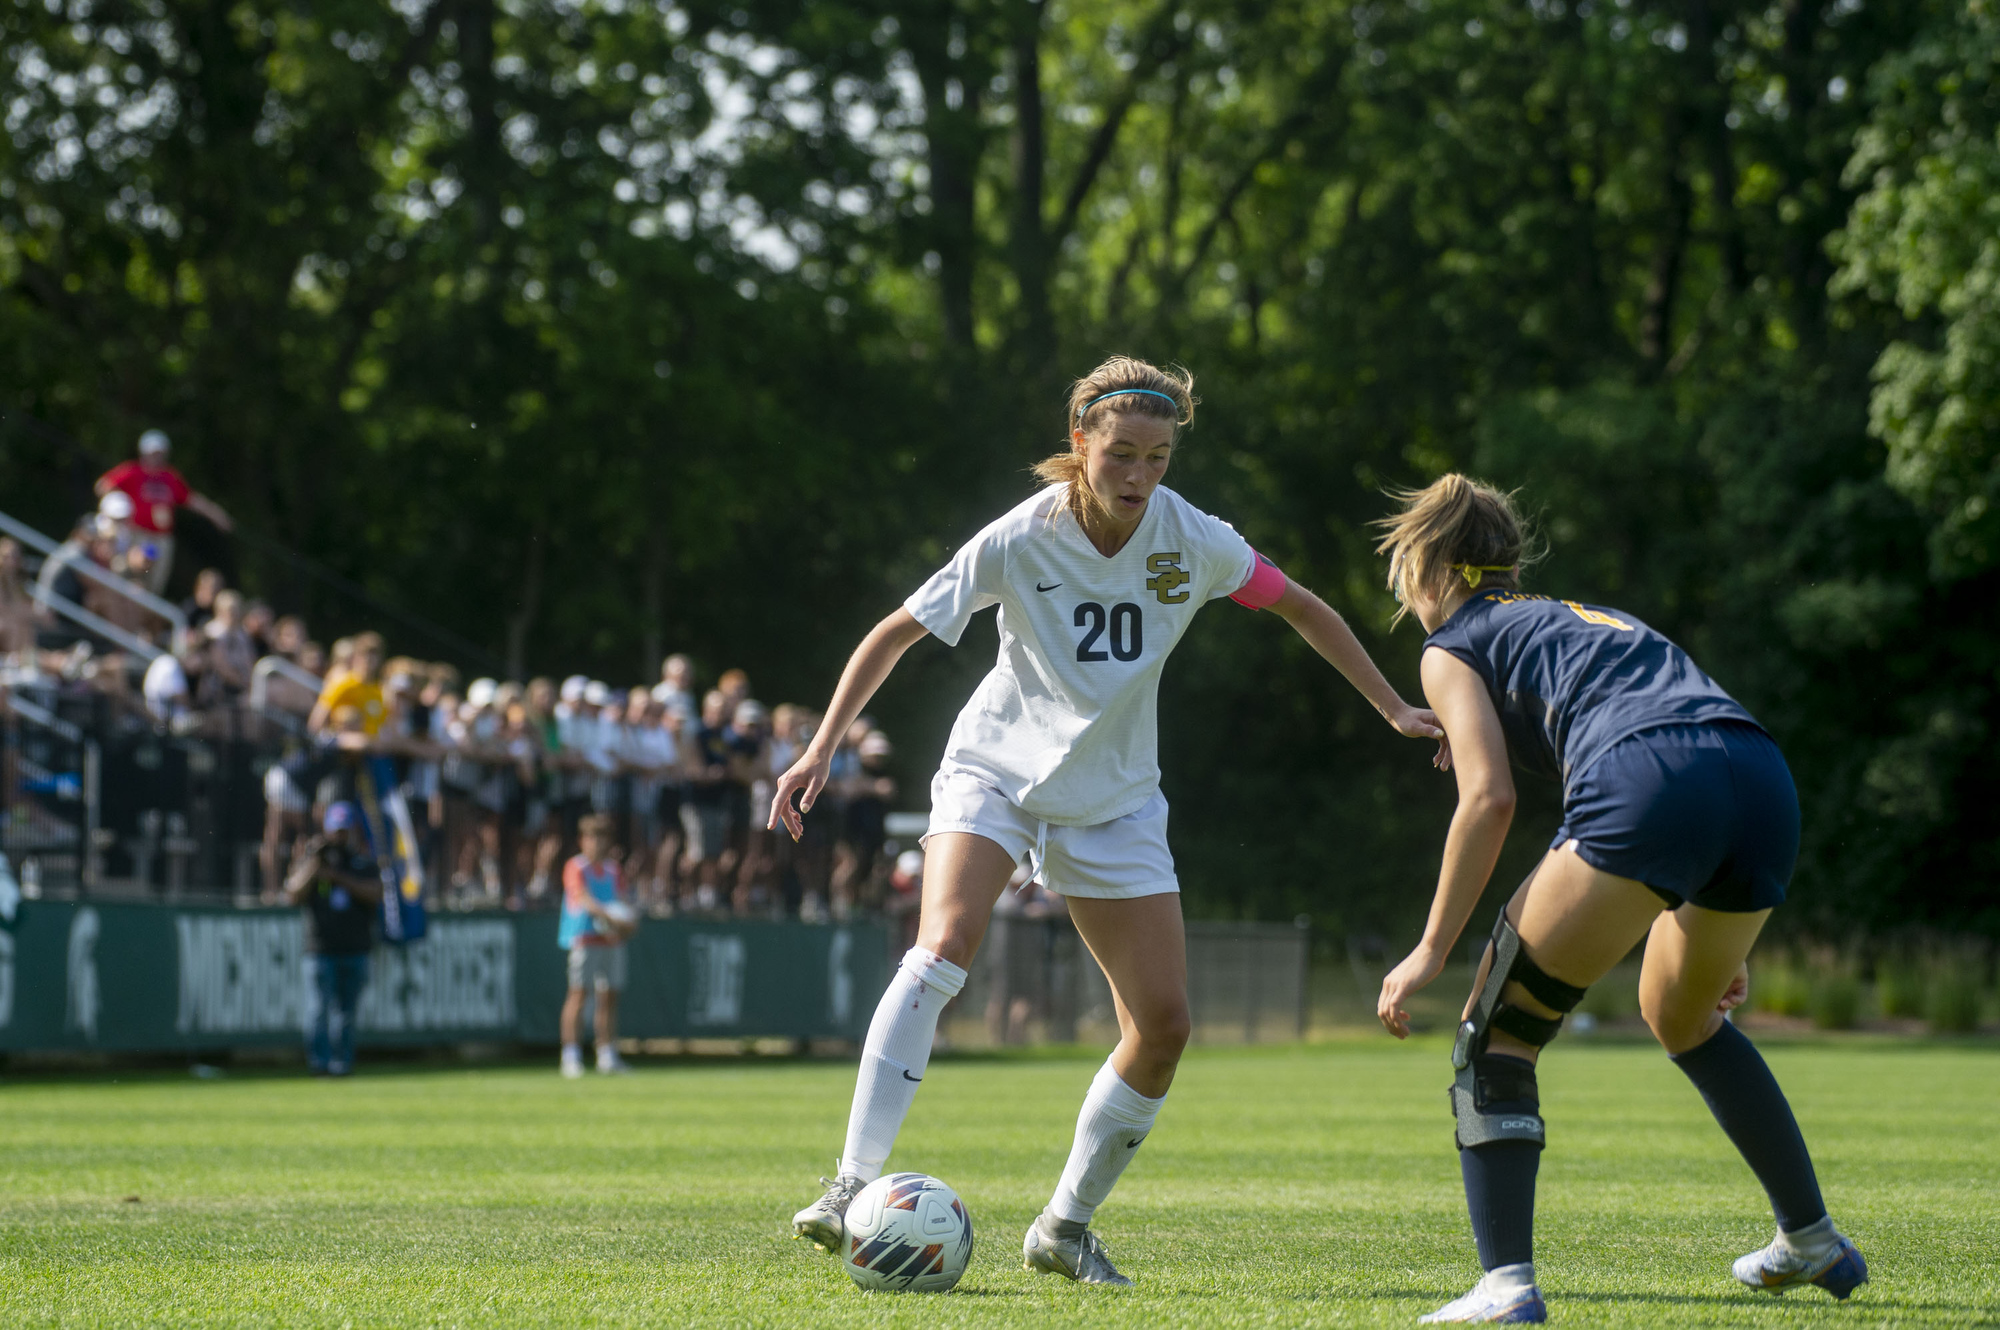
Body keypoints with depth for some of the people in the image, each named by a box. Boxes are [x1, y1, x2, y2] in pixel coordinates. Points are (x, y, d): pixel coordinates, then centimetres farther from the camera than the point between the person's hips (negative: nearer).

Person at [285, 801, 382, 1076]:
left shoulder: (364, 861, 9)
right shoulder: (309, 856, 6)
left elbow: (375, 894, -8)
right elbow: (293, 895, -4)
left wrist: (338, 876, -14)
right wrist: (314, 863, -13)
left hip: (355, 949, 2)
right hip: (320, 949, -2)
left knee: (346, 1010, 5)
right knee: (318, 1007, -13)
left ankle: (342, 1062, 12)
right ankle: (319, 1061, -18)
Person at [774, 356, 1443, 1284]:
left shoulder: (1190, 540, -9)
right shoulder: (1020, 542, -17)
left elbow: (1301, 609, 6)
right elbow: (899, 632, -9)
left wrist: (1394, 710, 6)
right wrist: (824, 746, -16)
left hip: (1113, 803, 3)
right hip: (997, 771, -3)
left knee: (1162, 1025, -5)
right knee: (942, 949, -29)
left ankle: (1067, 1225, 12)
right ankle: (855, 1184, -29)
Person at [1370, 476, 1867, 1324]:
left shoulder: (1451, 647, 18)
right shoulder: (1588, 619, 37)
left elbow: (1489, 798, 3)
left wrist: (1431, 950, 6)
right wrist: (1715, 940, 40)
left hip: (1644, 789, -7)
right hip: (1766, 785, 7)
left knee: (1494, 1037, 4)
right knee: (1684, 1019, 33)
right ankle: (1813, 1242, 37)